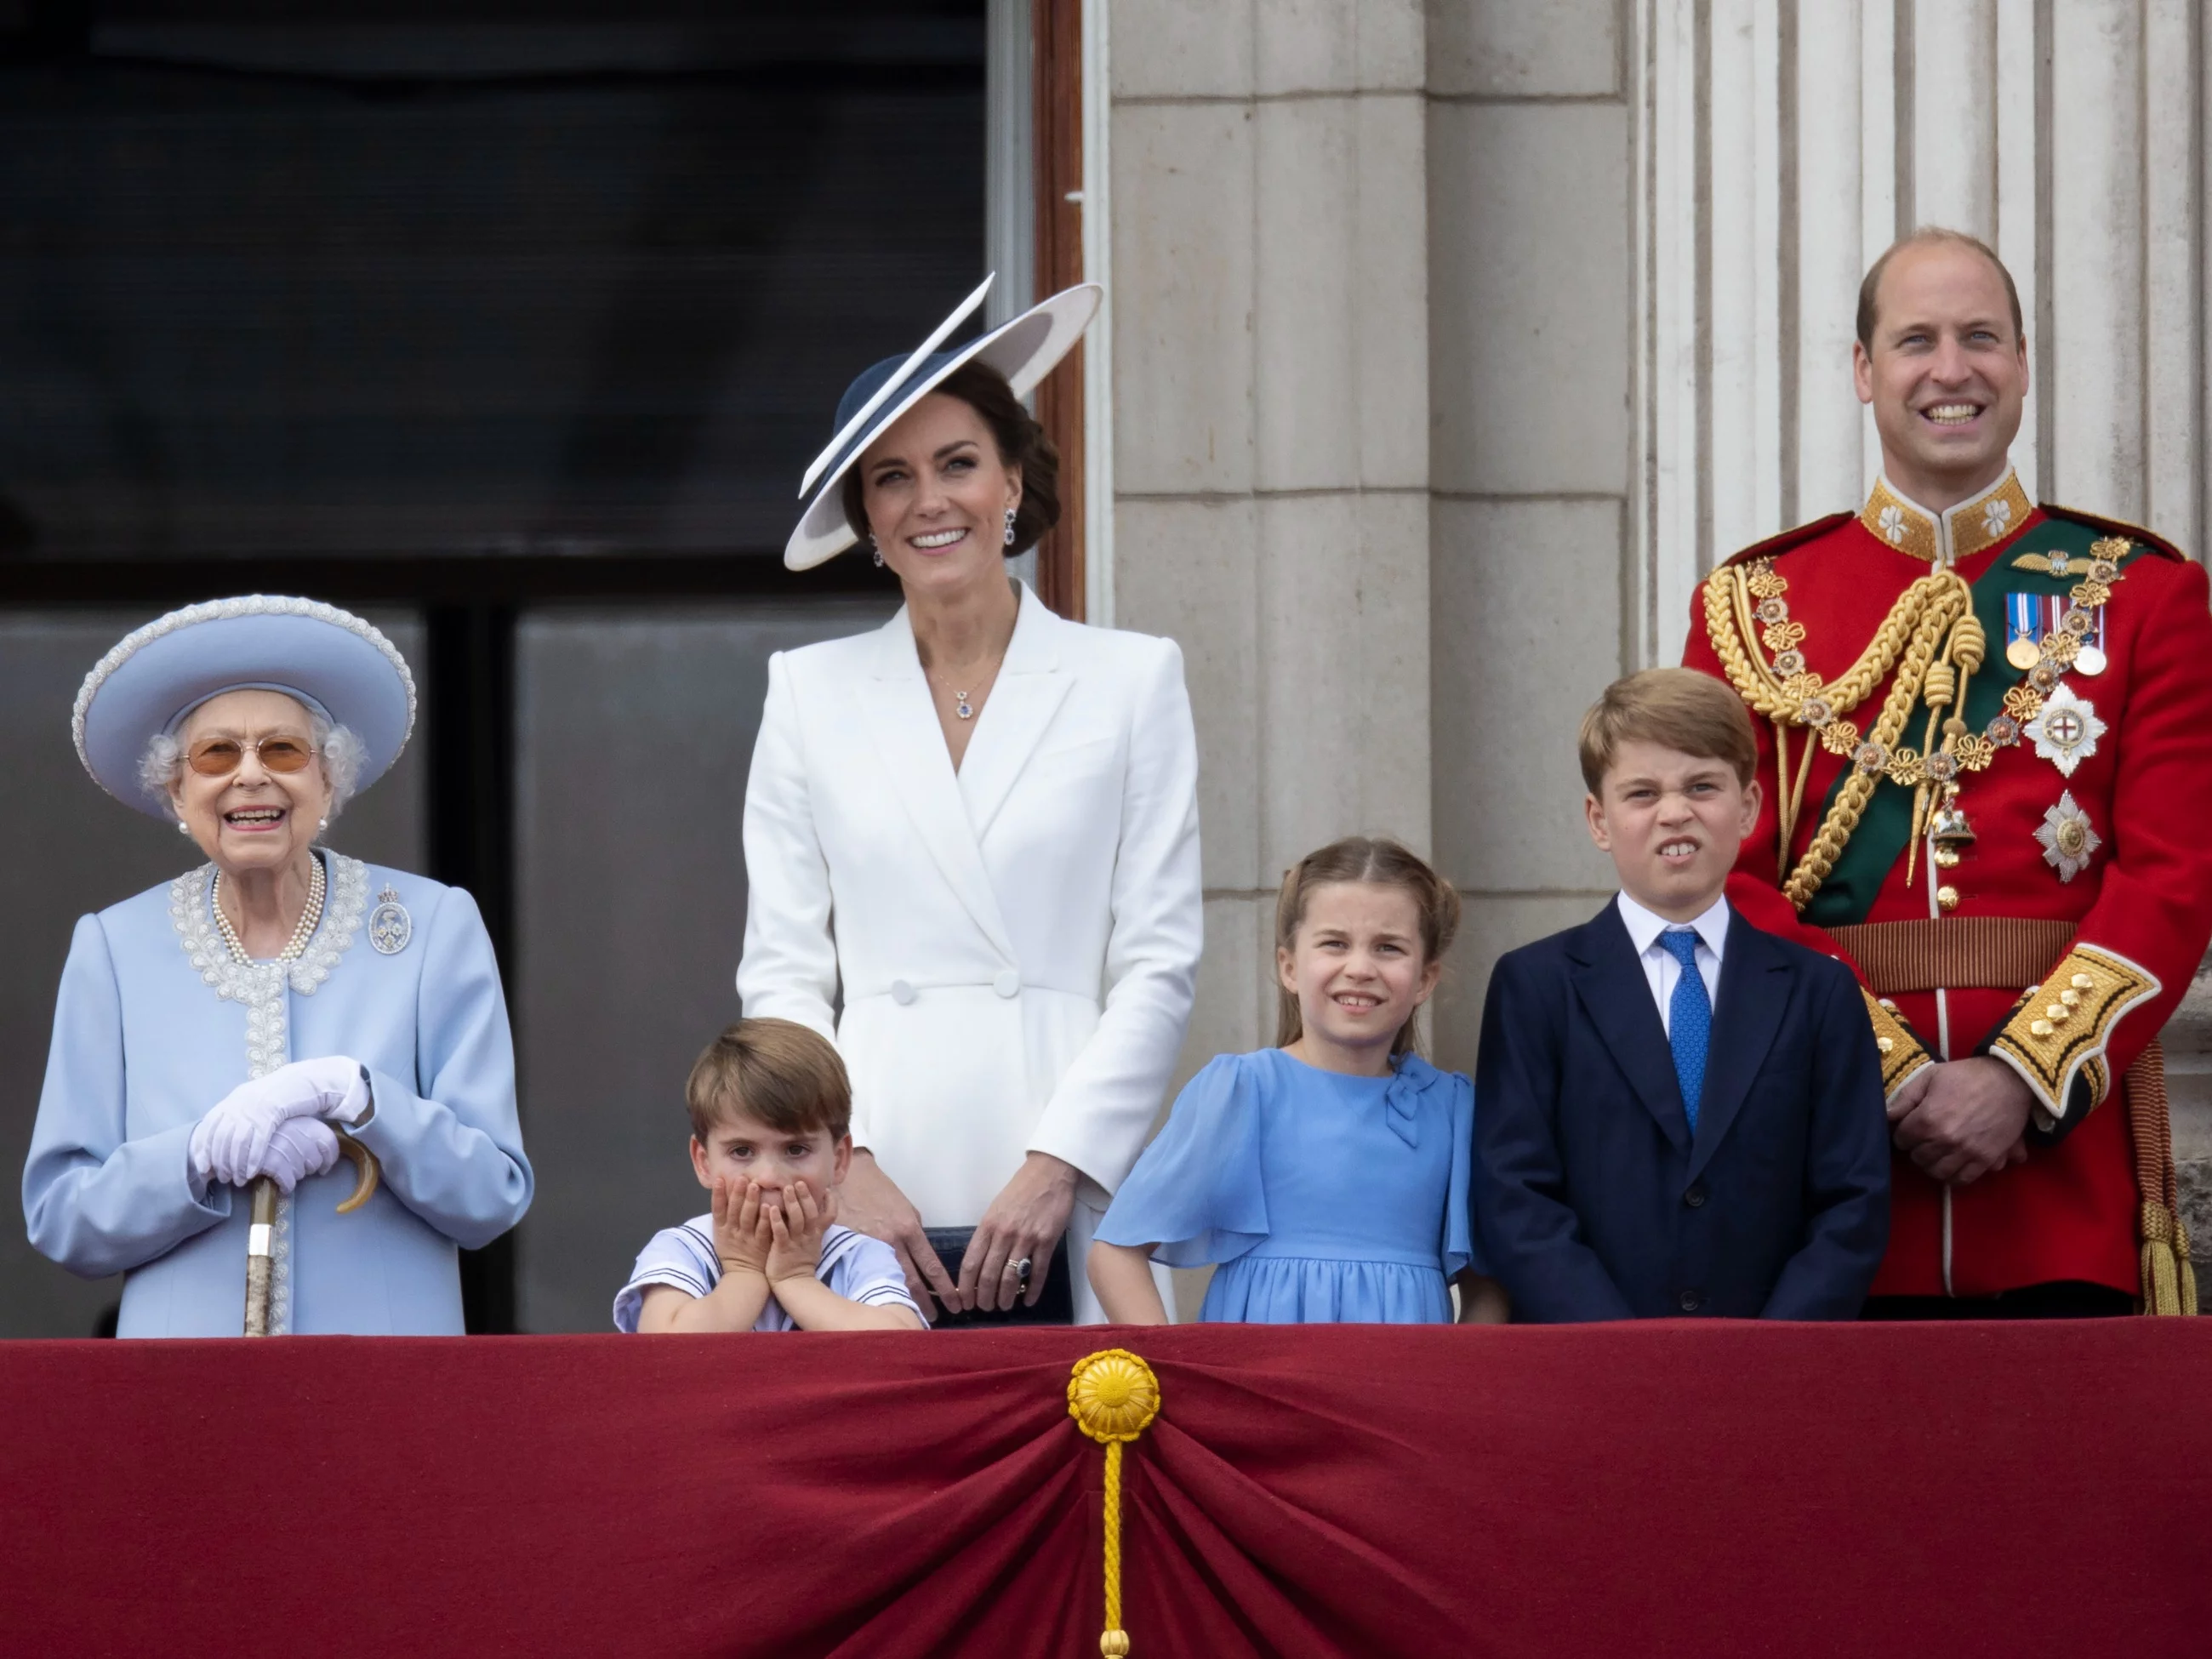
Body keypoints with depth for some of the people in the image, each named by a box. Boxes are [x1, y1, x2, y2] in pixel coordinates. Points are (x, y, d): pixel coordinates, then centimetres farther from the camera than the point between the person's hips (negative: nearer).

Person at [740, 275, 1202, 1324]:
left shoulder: (1132, 680, 9)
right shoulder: (810, 694, 13)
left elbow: (1159, 967, 4)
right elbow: (781, 973, 9)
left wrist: (1056, 1167, -7)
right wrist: (844, 1165, -5)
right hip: (873, 1205, 1)